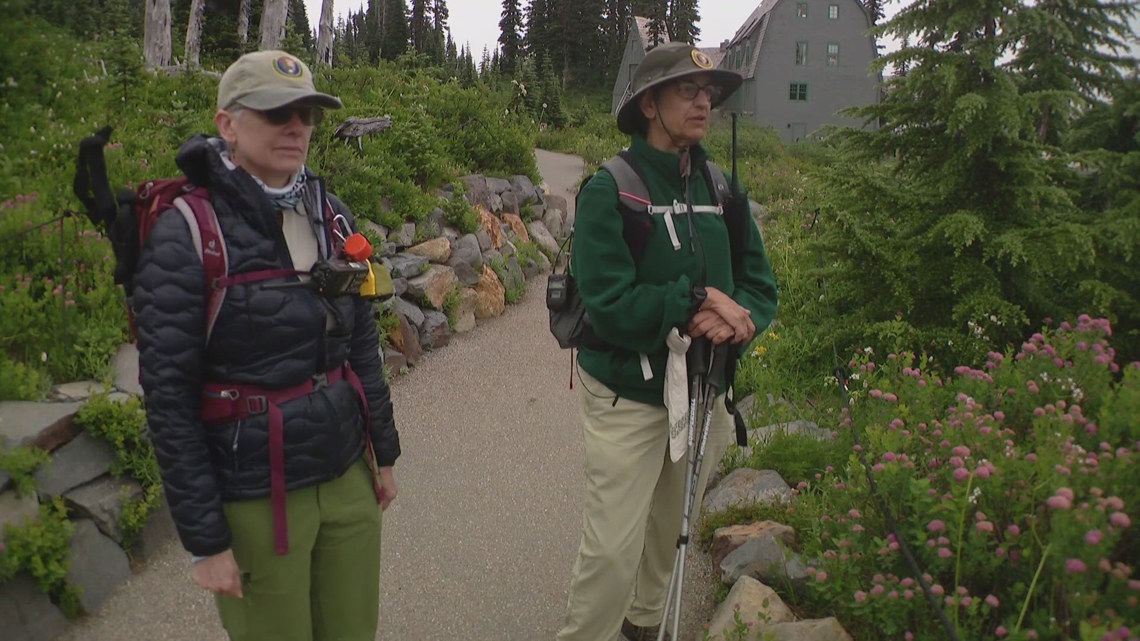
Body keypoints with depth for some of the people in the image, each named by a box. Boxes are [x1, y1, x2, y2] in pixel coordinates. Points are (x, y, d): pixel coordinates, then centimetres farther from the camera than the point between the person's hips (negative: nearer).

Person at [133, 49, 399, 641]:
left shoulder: (331, 216, 3)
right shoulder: (185, 233, -14)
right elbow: (168, 397, -14)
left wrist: (383, 451, 13)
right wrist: (204, 540, -12)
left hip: (348, 478, 5)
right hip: (254, 496, -5)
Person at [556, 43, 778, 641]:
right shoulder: (608, 192, -13)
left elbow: (760, 289, 3)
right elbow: (610, 307, -22)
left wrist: (735, 318, -18)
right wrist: (697, 299, -19)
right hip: (628, 397, -5)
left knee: (671, 533, 21)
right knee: (612, 551, -4)